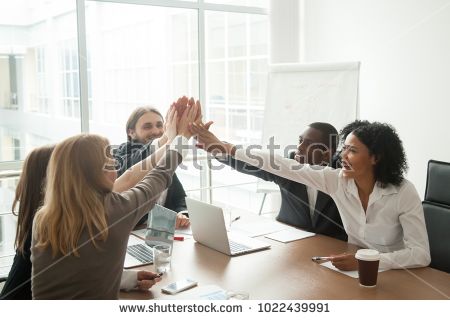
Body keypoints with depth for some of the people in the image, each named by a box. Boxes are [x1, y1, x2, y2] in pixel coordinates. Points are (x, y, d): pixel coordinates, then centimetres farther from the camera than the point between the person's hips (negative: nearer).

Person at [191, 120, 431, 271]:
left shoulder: (404, 194, -21)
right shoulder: (337, 180, -12)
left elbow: (421, 254, -23)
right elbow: (284, 167, -16)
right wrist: (225, 148, -20)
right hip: (355, 271, 4)